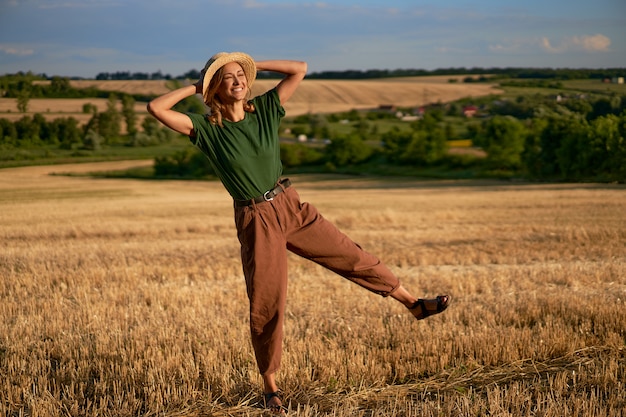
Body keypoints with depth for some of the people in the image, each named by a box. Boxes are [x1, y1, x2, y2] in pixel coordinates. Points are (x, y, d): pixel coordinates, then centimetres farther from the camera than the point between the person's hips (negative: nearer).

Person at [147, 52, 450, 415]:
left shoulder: (265, 109, 1)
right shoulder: (206, 128, -7)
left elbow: (300, 69, 0)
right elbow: (156, 108, -17)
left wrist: (253, 65, 3)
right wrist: (195, 87, -6)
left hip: (291, 207, 3)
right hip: (255, 221, -3)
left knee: (353, 257, 7)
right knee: (266, 304, 3)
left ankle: (414, 304, 22)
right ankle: (271, 386, 18)